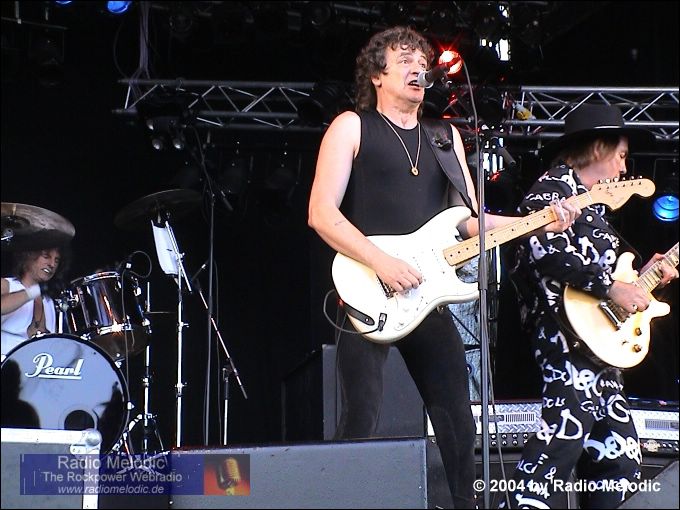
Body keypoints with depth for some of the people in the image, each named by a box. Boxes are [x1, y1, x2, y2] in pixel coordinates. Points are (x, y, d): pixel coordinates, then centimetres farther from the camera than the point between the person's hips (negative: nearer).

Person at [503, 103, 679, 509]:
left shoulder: (592, 202, 26)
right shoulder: (555, 185, -4)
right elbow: (544, 246, -22)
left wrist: (642, 276, 22)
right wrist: (612, 287, -20)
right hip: (568, 334, -11)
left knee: (618, 453, 11)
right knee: (567, 431, -22)